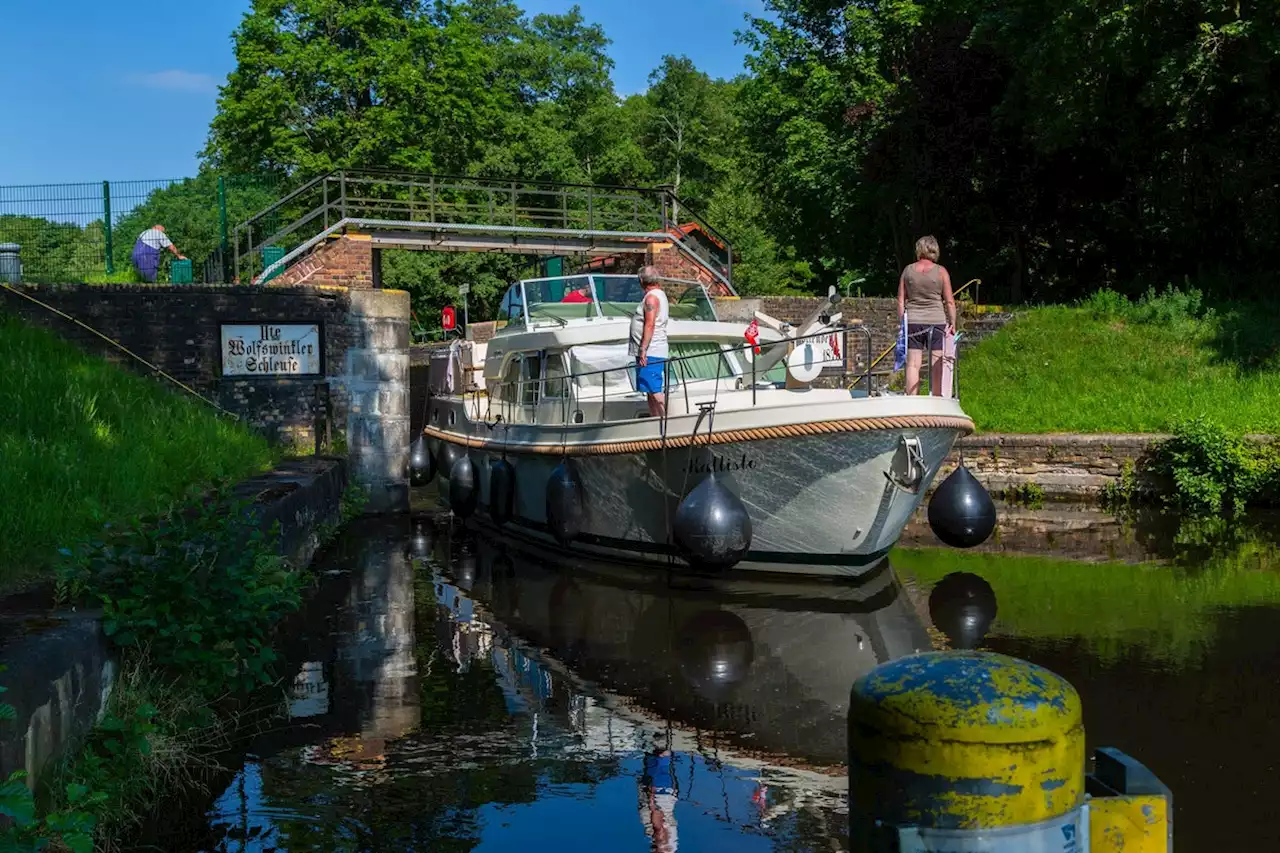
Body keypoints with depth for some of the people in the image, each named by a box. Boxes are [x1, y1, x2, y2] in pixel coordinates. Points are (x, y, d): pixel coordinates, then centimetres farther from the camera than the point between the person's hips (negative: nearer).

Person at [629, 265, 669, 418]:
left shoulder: (651, 297, -14)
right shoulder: (660, 294, 18)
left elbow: (650, 325, -22)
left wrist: (643, 350, -24)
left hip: (650, 352, -11)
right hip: (654, 352, 11)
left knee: (655, 390, -12)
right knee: (651, 390, 14)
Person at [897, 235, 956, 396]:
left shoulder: (908, 270, 3)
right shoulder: (941, 271, -3)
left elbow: (900, 301, 4)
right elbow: (949, 301, -3)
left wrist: (902, 323, 11)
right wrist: (952, 323, 6)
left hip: (913, 322, 2)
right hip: (936, 321, -2)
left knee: (912, 364, 3)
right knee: (936, 366, 4)